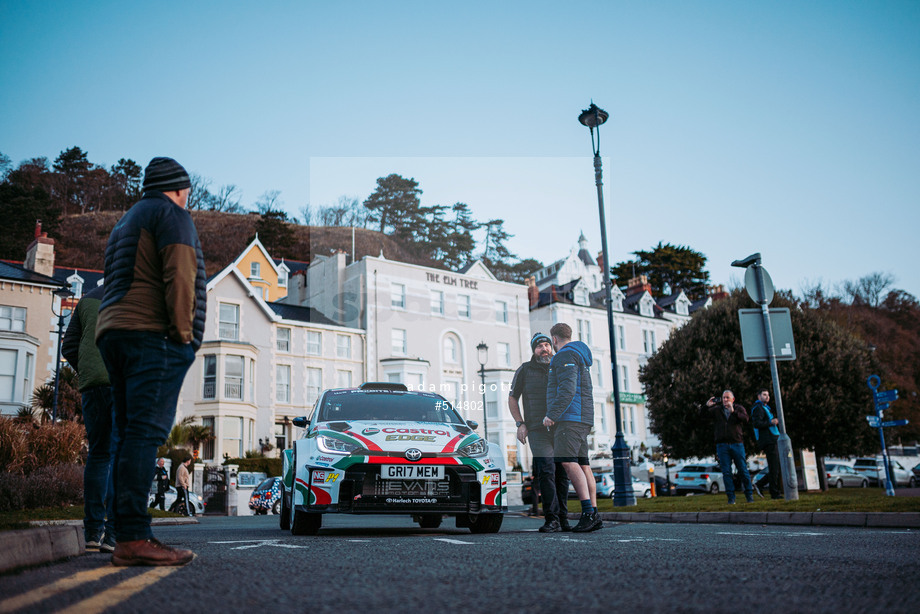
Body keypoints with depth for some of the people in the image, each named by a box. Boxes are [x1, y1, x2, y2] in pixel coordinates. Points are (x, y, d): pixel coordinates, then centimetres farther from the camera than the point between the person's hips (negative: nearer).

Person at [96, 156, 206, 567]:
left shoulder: (125, 223, 30)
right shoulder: (171, 214, 2)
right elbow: (180, 274, -14)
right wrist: (184, 331, -13)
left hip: (113, 333, 9)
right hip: (154, 334, -9)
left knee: (130, 437, 5)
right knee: (146, 433, -15)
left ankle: (127, 536, 3)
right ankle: (134, 538, -20)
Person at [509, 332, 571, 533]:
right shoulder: (525, 370, 6)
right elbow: (512, 398, 11)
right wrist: (520, 423, 0)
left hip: (561, 429, 3)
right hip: (538, 430, -3)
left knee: (562, 473, 4)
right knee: (546, 471, -14)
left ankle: (563, 518, 13)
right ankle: (552, 519, -11)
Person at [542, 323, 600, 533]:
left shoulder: (565, 356, -6)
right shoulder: (579, 356, 26)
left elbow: (567, 390, -19)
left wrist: (551, 415, -18)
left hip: (570, 416, -10)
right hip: (583, 419, 10)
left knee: (568, 461, -18)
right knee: (582, 464, 5)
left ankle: (588, 512, -26)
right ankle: (594, 515, 1)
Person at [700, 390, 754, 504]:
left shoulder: (739, 408, 8)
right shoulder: (717, 409, 12)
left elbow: (745, 419, -10)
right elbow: (701, 414, 11)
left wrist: (733, 411, -18)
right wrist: (707, 405, -5)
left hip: (737, 443, -1)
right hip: (722, 445, 1)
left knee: (743, 470, 0)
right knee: (726, 472, 0)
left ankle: (749, 495, 12)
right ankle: (731, 497, 5)